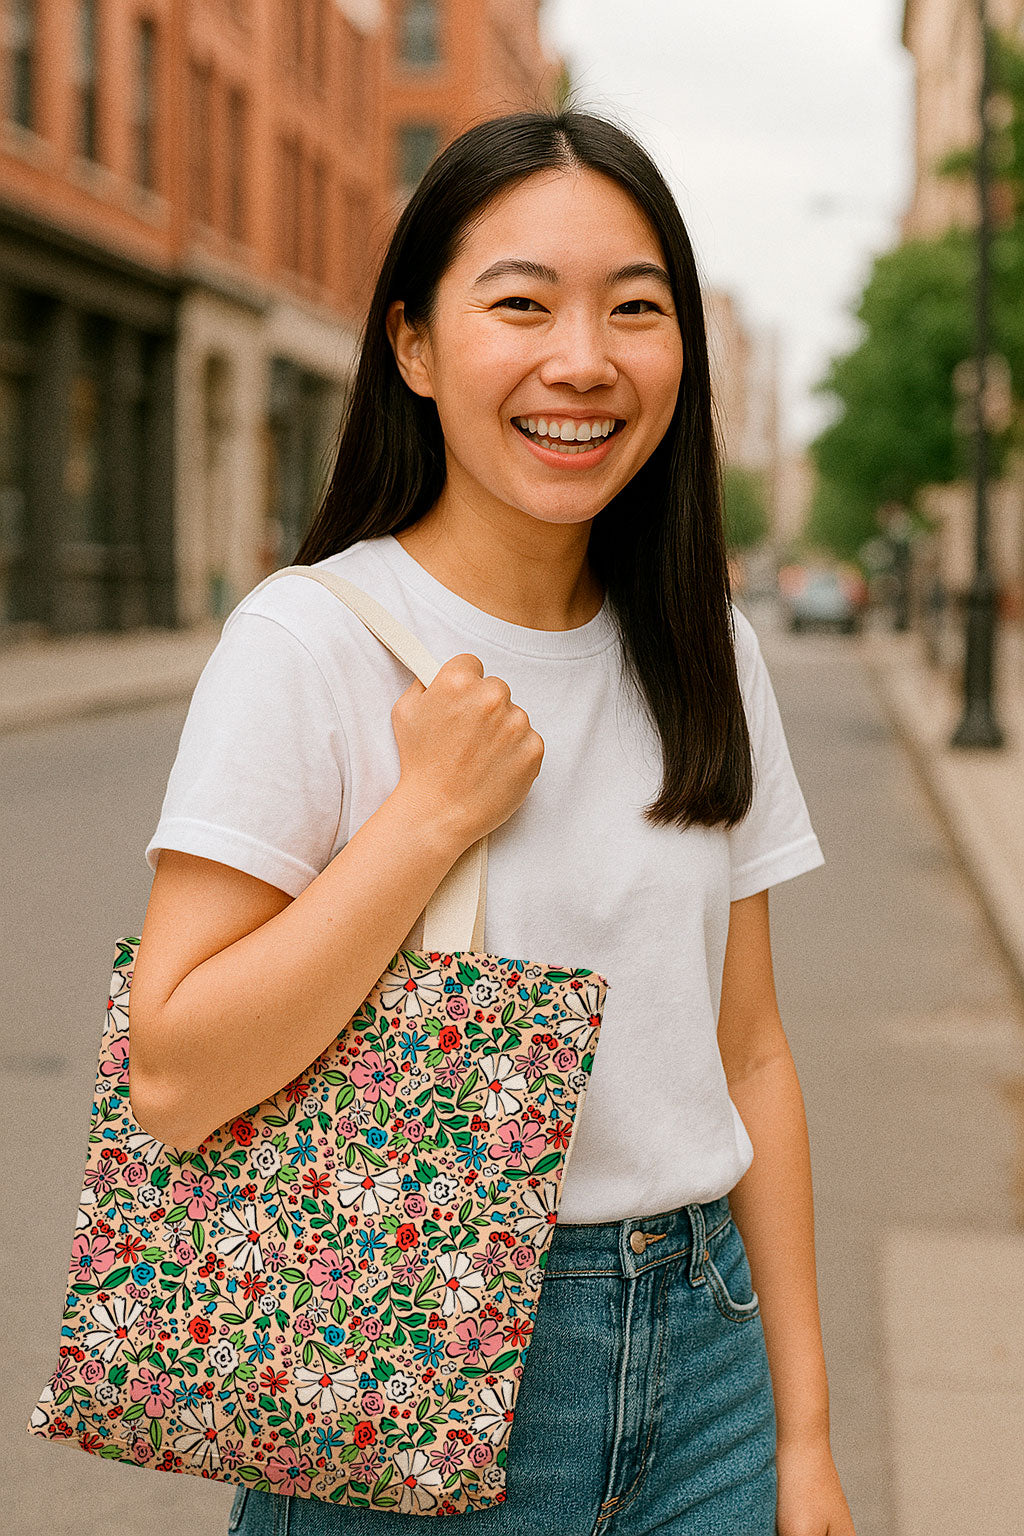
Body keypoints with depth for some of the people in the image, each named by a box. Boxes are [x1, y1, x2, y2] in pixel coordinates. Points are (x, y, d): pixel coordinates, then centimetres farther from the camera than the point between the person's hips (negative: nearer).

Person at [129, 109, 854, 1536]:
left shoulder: (707, 655, 3)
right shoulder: (308, 642, -13)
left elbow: (748, 1053, 6)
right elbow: (176, 1078, -19)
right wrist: (434, 812, -21)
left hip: (699, 1354, 5)